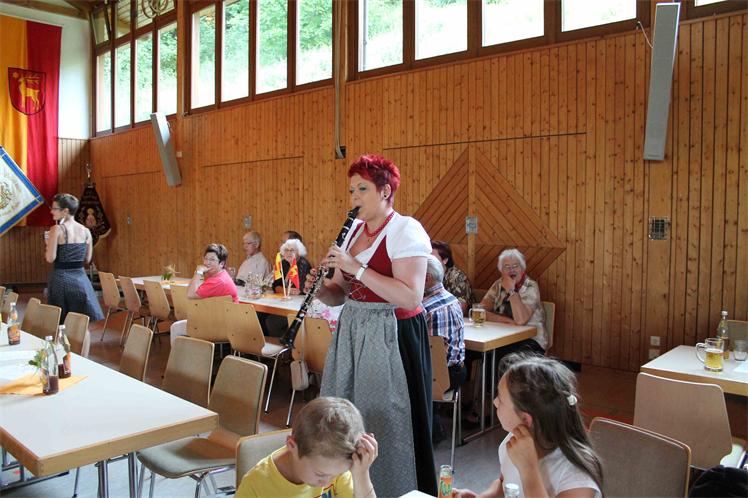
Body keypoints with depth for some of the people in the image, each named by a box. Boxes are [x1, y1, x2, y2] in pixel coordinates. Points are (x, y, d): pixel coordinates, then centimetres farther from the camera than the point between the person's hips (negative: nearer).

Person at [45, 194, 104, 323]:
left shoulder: (57, 229, -10)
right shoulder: (86, 231, 3)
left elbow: (50, 258, -12)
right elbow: (87, 259, 8)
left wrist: (48, 244, 5)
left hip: (61, 277, -4)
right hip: (80, 277, 4)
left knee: (61, 323, 6)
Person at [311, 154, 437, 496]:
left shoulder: (406, 230, -11)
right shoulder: (353, 230, 11)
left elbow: (411, 296, -23)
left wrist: (356, 268, -24)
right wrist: (321, 289, -7)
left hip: (391, 337, -7)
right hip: (351, 332, 8)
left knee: (386, 420, 1)